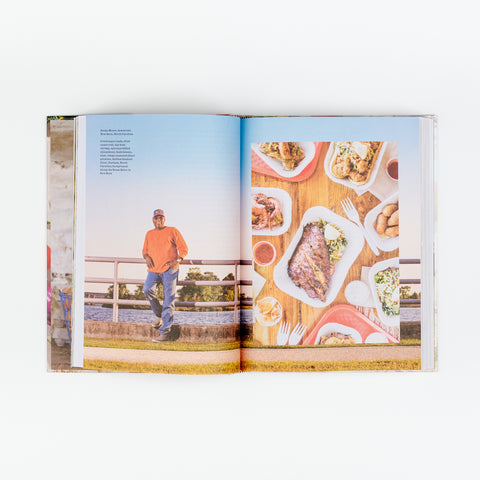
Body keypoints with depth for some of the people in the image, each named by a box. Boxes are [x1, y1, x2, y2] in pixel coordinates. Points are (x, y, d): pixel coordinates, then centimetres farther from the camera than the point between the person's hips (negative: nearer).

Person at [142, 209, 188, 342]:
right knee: (147, 289, -23)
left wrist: (178, 260, -14)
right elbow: (145, 250, 28)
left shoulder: (172, 231, 7)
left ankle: (164, 332, -9)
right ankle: (159, 315, 4)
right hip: (153, 270, 3)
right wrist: (147, 257, 3)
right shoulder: (149, 234, 20)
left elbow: (184, 248, 4)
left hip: (169, 269, -3)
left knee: (168, 299, -9)